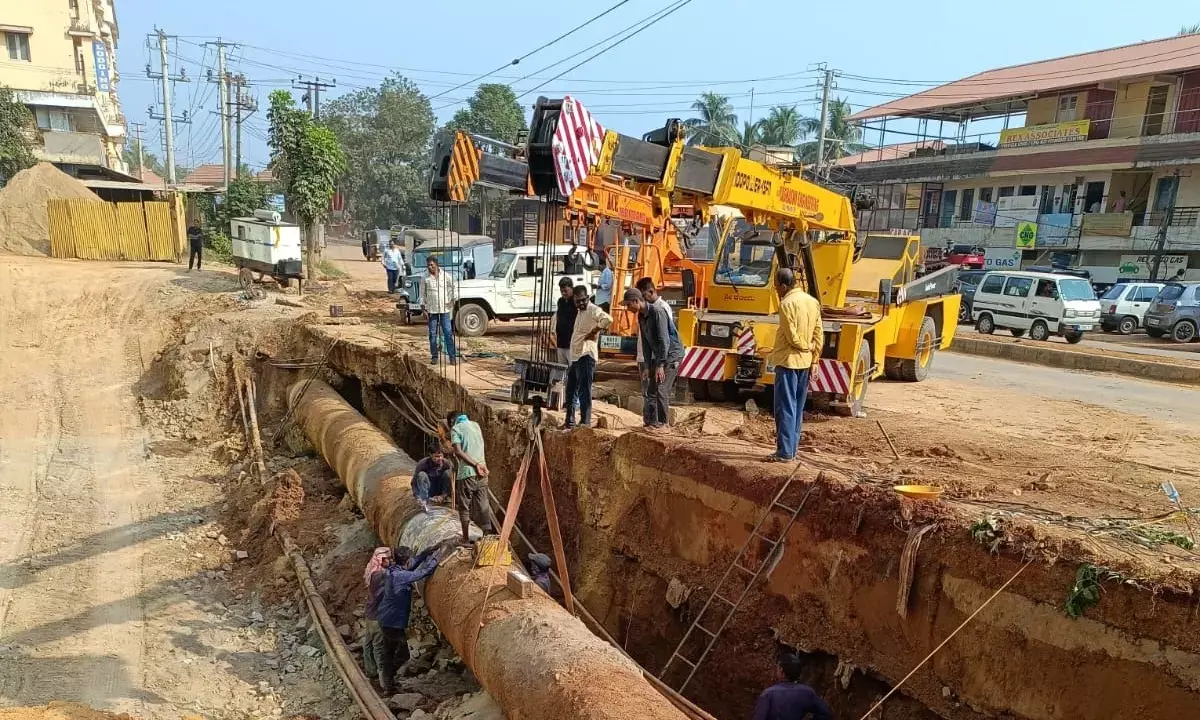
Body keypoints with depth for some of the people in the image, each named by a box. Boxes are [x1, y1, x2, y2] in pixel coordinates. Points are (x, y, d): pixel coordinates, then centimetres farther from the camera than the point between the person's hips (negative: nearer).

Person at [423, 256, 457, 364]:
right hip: (431, 310, 1)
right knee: (432, 334, 5)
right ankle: (434, 356, 13)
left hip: (444, 309, -1)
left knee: (448, 333, -2)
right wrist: (424, 308, 2)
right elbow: (423, 294, 7)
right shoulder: (426, 278, 3)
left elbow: (452, 287, 13)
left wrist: (451, 300, 2)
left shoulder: (445, 276, 2)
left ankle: (452, 356, 1)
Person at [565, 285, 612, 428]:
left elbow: (608, 319, -29)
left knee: (584, 391, -8)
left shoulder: (593, 309, -11)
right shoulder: (580, 312, 18)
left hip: (586, 356, -10)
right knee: (571, 390, 16)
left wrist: (594, 332, -20)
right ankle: (570, 422, 27)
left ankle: (585, 423, -3)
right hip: (575, 356, 10)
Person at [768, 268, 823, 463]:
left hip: (788, 361, -8)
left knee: (785, 408, -4)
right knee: (797, 408, 13)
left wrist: (808, 347, 1)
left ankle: (784, 452, -2)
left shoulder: (787, 303, -15)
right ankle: (792, 450, 18)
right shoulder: (813, 301, 9)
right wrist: (815, 359, 12)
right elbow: (819, 335, 9)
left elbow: (792, 337, -17)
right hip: (805, 362, 8)